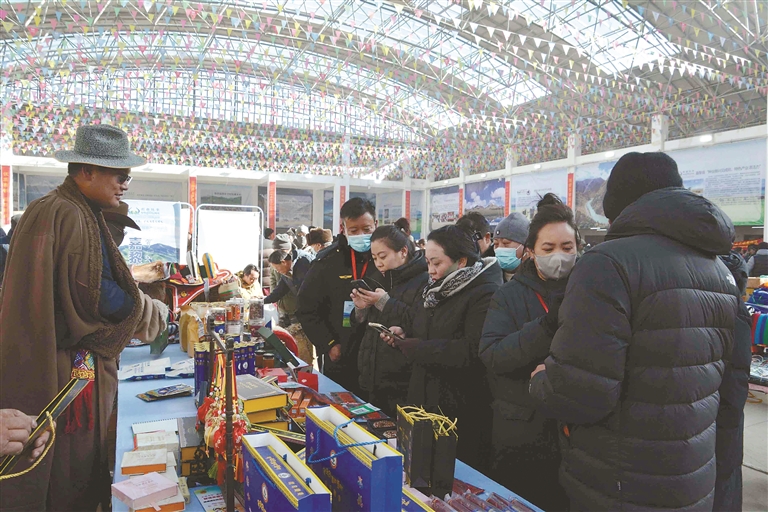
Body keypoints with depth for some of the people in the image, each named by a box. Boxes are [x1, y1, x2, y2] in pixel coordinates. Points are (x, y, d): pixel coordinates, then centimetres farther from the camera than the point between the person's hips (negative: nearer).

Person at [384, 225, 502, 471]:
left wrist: (416, 348, -21)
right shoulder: (437, 290, 11)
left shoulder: (485, 295, -16)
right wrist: (402, 332, 0)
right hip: (424, 400, 8)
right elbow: (417, 319, 24)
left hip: (462, 412, -8)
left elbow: (473, 351, -26)